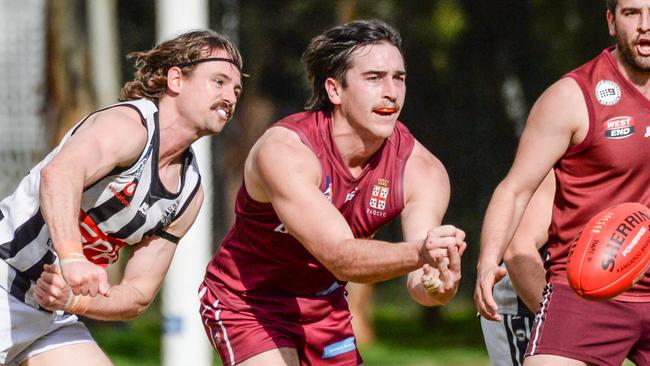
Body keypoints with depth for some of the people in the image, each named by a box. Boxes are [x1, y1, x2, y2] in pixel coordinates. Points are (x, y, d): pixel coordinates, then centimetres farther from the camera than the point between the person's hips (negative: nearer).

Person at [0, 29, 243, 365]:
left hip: (48, 314, 9)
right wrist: (72, 258, -54)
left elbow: (138, 296, 7)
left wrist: (73, 302, -14)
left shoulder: (189, 192, 8)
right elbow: (59, 173, -38)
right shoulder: (129, 123, -16)